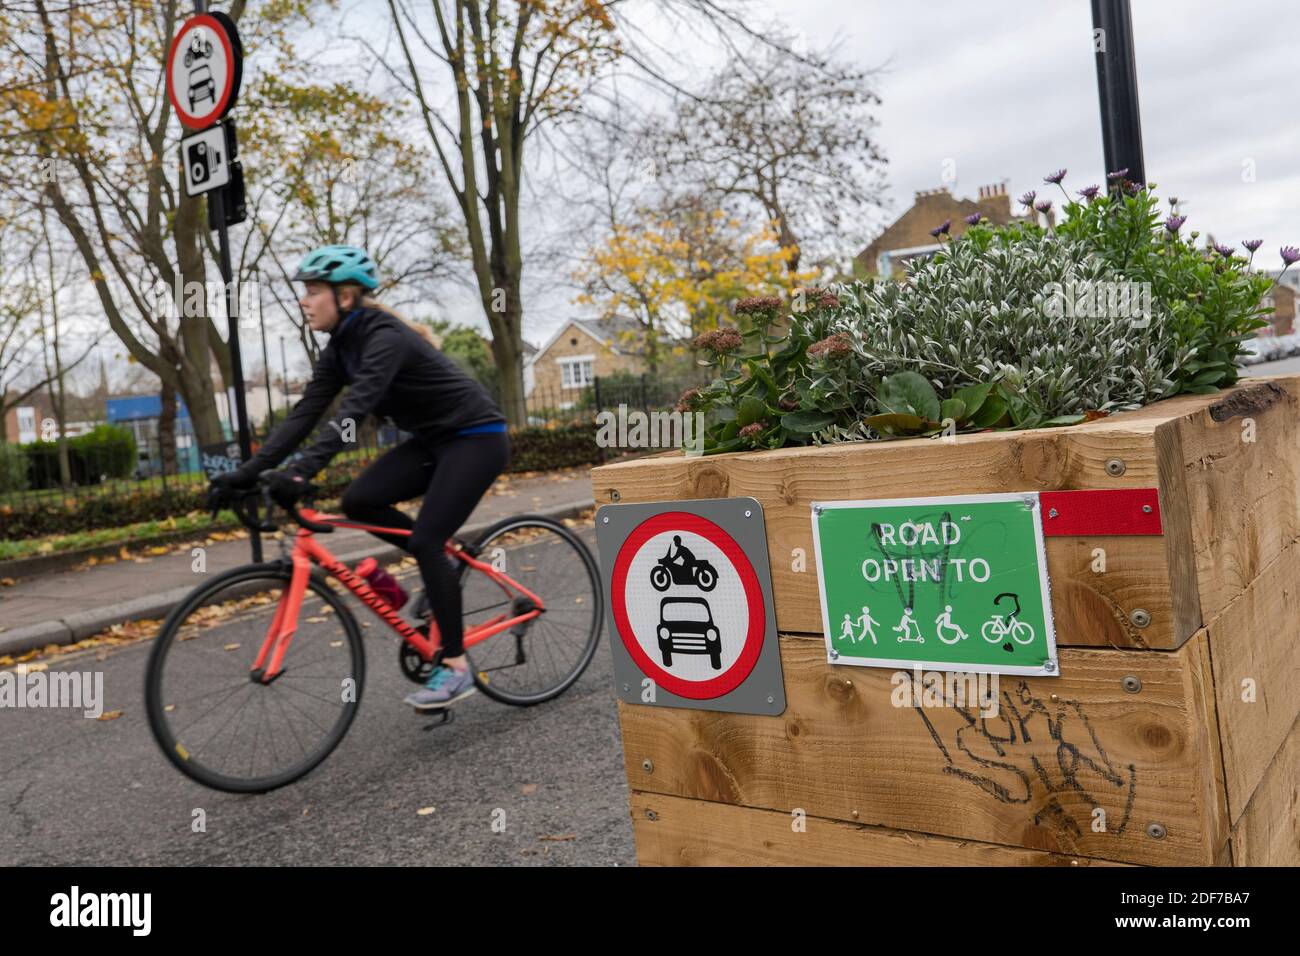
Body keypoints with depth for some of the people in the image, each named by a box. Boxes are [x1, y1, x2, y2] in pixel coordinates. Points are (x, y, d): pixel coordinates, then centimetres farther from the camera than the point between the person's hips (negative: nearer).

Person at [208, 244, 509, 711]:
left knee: (424, 541, -16)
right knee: (358, 501, -9)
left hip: (476, 438, -8)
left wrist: (300, 473, -47)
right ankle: (443, 566, 12)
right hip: (432, 440, 8)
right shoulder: (341, 347, 3)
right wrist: (246, 472, -9)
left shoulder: (384, 338, -24)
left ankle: (455, 667, -4)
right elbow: (304, 414, -2)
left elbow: (353, 412, -37)